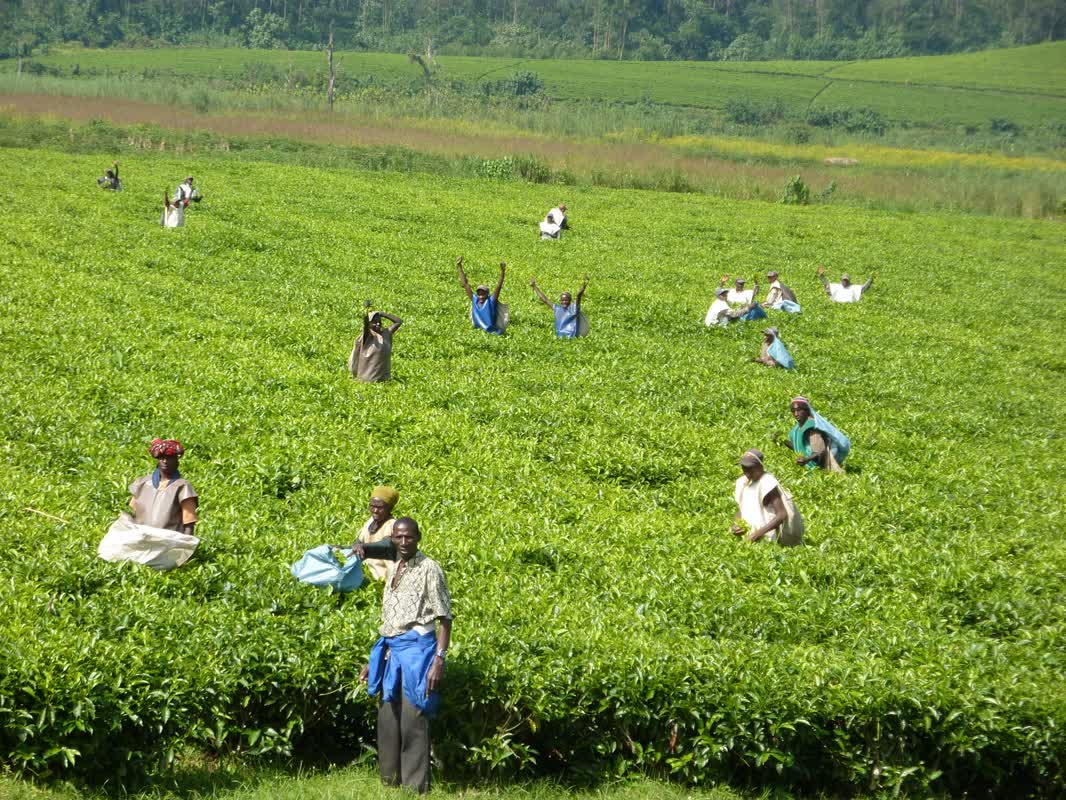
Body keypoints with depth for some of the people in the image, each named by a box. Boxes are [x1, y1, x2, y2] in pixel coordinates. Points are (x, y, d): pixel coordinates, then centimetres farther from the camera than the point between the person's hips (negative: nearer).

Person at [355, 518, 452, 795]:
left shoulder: (429, 569, -6)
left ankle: (416, 789, -4)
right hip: (391, 653, 7)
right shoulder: (393, 568, 15)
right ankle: (390, 784, 18)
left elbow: (444, 619, -8)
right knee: (387, 723, 9)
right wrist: (376, 659, 20)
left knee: (413, 723, -8)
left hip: (416, 650, -7)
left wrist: (439, 660, -17)